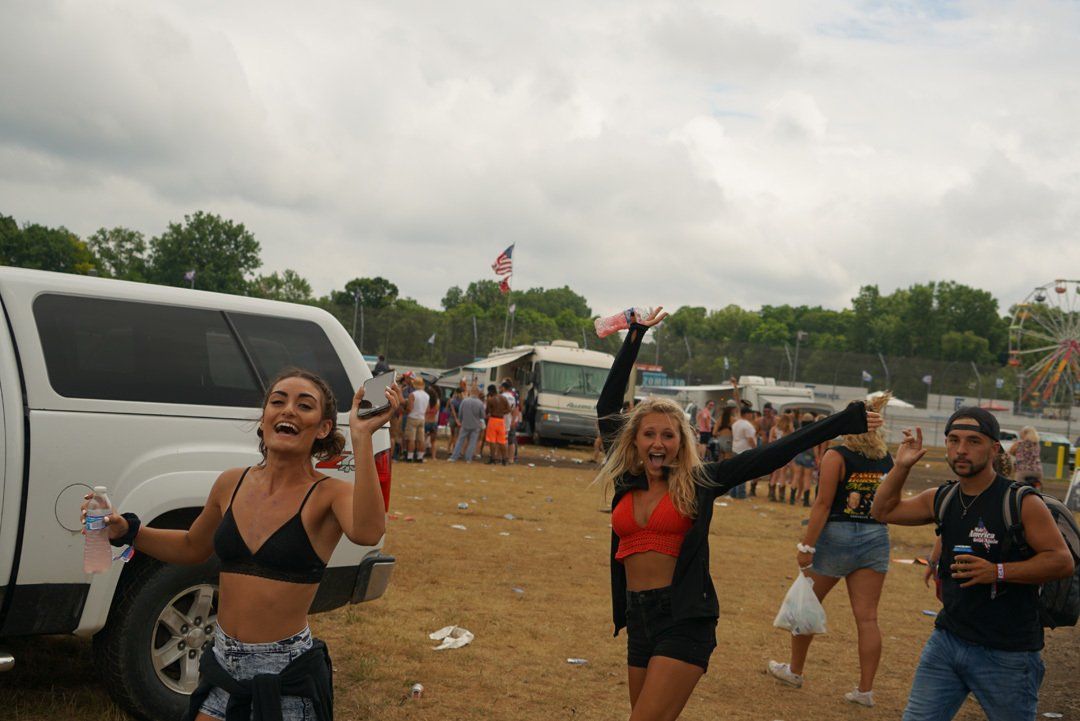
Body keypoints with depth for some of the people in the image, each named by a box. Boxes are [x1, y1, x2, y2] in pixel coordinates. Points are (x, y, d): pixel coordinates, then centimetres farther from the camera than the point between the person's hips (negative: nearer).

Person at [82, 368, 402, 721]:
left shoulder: (329, 493, -12)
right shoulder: (231, 484, 2)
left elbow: (366, 532, -36)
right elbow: (192, 547, 20)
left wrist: (362, 438, -39)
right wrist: (127, 530, 5)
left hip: (288, 677, -5)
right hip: (224, 666, 5)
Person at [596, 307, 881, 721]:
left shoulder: (698, 483, -2)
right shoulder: (625, 481, 7)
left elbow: (767, 457, -3)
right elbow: (606, 409, 11)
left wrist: (839, 424, -4)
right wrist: (635, 336, 15)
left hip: (684, 619, -5)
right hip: (639, 619, 5)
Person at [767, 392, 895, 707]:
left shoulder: (836, 456, -11)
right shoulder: (887, 460, 5)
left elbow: (823, 504, -16)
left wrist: (807, 546, -15)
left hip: (837, 536, -4)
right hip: (876, 538, 4)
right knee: (867, 617, 4)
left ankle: (794, 670, 28)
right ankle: (865, 689, 5)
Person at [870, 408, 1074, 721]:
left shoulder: (1022, 503, -12)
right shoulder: (941, 499, 6)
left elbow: (1062, 560, -13)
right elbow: (883, 511, 17)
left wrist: (997, 572, -24)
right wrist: (901, 465, 4)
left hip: (1006, 654, -5)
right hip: (947, 639, 5)